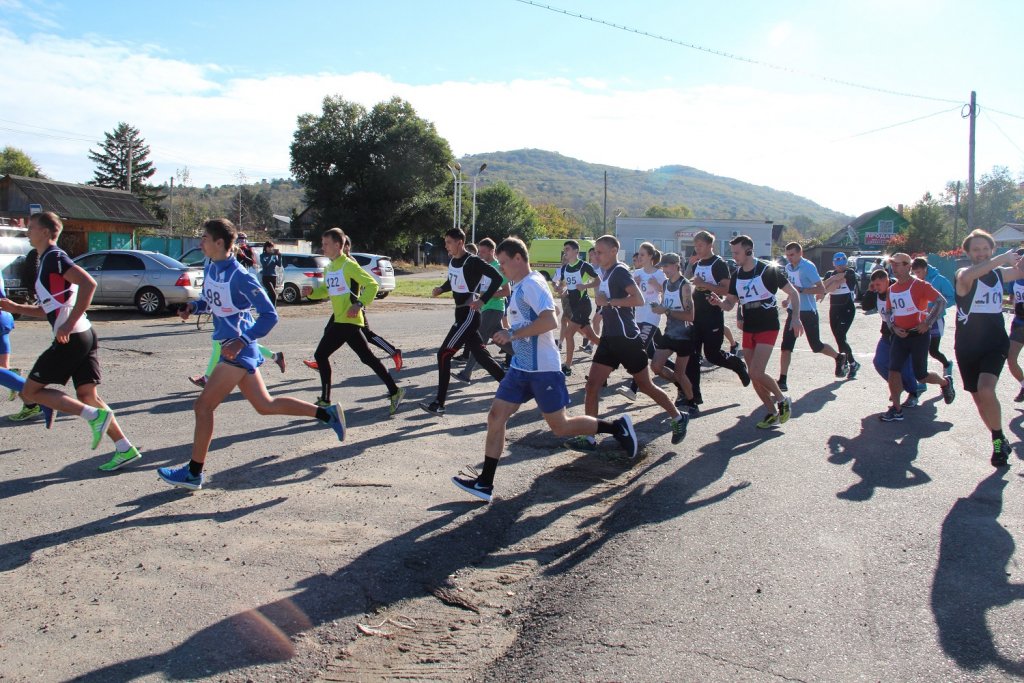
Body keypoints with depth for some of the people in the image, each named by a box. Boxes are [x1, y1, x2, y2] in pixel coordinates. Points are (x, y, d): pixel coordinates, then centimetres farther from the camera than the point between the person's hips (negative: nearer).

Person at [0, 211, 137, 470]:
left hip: (71, 338, -9)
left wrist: (69, 324, -24)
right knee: (87, 396, 8)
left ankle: (95, 415, -11)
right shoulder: (47, 261, 23)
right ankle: (125, 449, 4)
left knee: (30, 391, 1)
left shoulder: (54, 257, -8)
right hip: (84, 336, 9)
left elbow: (88, 284, -24)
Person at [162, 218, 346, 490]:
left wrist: (241, 342, -25)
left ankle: (194, 473, 9)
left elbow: (269, 315, -18)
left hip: (239, 350, -9)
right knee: (265, 405, 14)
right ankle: (326, 413, 20)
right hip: (232, 348, 9)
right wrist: (193, 306, 2)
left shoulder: (240, 277, -19)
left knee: (203, 406, -4)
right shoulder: (210, 268, 6)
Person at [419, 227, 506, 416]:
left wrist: (483, 300, -25)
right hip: (462, 315, 9)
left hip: (469, 315, -9)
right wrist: (441, 289, 8)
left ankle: (439, 404, -3)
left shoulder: (473, 262, -16)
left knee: (444, 354, -8)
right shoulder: (453, 261, 11)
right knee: (481, 356, 13)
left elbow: (497, 278, -19)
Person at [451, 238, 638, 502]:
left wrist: (512, 334, -24)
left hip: (542, 369, -9)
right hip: (521, 366, 9)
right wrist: (510, 335, 14)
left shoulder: (531, 284, -16)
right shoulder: (519, 286, 14)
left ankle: (617, 427, 20)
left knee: (560, 426, 1)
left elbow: (550, 322, -29)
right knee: (496, 416, 2)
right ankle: (485, 483, 6)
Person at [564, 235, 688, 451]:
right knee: (592, 384, -1)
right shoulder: (607, 273, 13)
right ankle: (589, 438, 3)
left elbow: (638, 299, -27)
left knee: (645, 385, 6)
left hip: (627, 338, -8)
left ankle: (679, 418, 28)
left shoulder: (620, 271, -14)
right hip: (610, 338, 8)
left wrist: (608, 301, -22)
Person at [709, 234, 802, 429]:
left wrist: (796, 317, -15)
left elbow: (793, 292, -4)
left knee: (756, 373, -17)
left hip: (768, 328, -6)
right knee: (754, 376, 6)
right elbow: (730, 303, 10)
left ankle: (782, 400, 8)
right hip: (748, 329, 7)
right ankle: (773, 414, 20)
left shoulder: (769, 270, -10)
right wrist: (719, 302, -12)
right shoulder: (736, 276, 7)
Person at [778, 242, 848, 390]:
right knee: (786, 346, -5)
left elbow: (821, 289, -19)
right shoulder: (788, 268, 6)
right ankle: (783, 380, -4)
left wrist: (801, 290, -25)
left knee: (816, 346, 9)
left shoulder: (808, 267, -15)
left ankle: (840, 358, 38)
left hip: (808, 311, -6)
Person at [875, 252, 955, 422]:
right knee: (893, 370, -6)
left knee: (921, 375, 3)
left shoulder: (919, 285, -12)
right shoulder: (891, 289, 8)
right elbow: (887, 311, 17)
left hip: (918, 334, -6)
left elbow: (941, 301, -17)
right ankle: (896, 410, -1)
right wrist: (893, 327, -1)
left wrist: (927, 323, -20)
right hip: (900, 335, 6)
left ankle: (945, 382, 36)